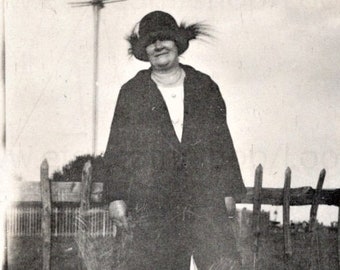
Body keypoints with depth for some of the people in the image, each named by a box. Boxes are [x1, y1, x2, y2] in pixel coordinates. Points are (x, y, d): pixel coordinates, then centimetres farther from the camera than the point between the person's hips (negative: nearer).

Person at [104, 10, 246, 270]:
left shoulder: (205, 87, 12)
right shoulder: (131, 93, 8)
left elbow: (222, 140, 13)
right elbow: (118, 148, 8)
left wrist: (229, 190, 10)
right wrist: (116, 195, 3)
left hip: (203, 196, 1)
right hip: (152, 202, -1)